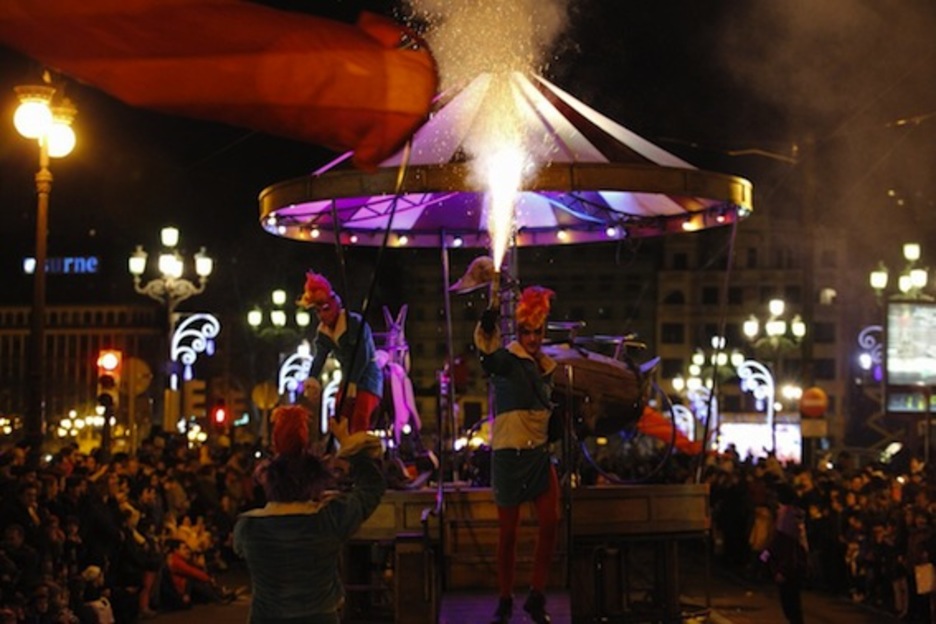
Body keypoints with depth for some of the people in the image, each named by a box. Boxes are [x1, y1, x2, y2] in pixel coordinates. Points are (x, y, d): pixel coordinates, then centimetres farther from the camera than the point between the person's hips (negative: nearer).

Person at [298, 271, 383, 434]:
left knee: (359, 426, -18)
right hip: (348, 381, 8)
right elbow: (318, 358, -11)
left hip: (367, 379, -8)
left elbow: (363, 357, -23)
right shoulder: (323, 332, 3)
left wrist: (352, 385, -29)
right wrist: (312, 381, -28)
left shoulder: (356, 323, -17)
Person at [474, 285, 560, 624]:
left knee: (550, 522, -3)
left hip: (540, 453, 5)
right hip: (509, 454, -5)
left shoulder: (547, 366, 11)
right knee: (508, 530, 2)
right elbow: (486, 346, -33)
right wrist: (492, 311, -50)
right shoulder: (507, 360, -9)